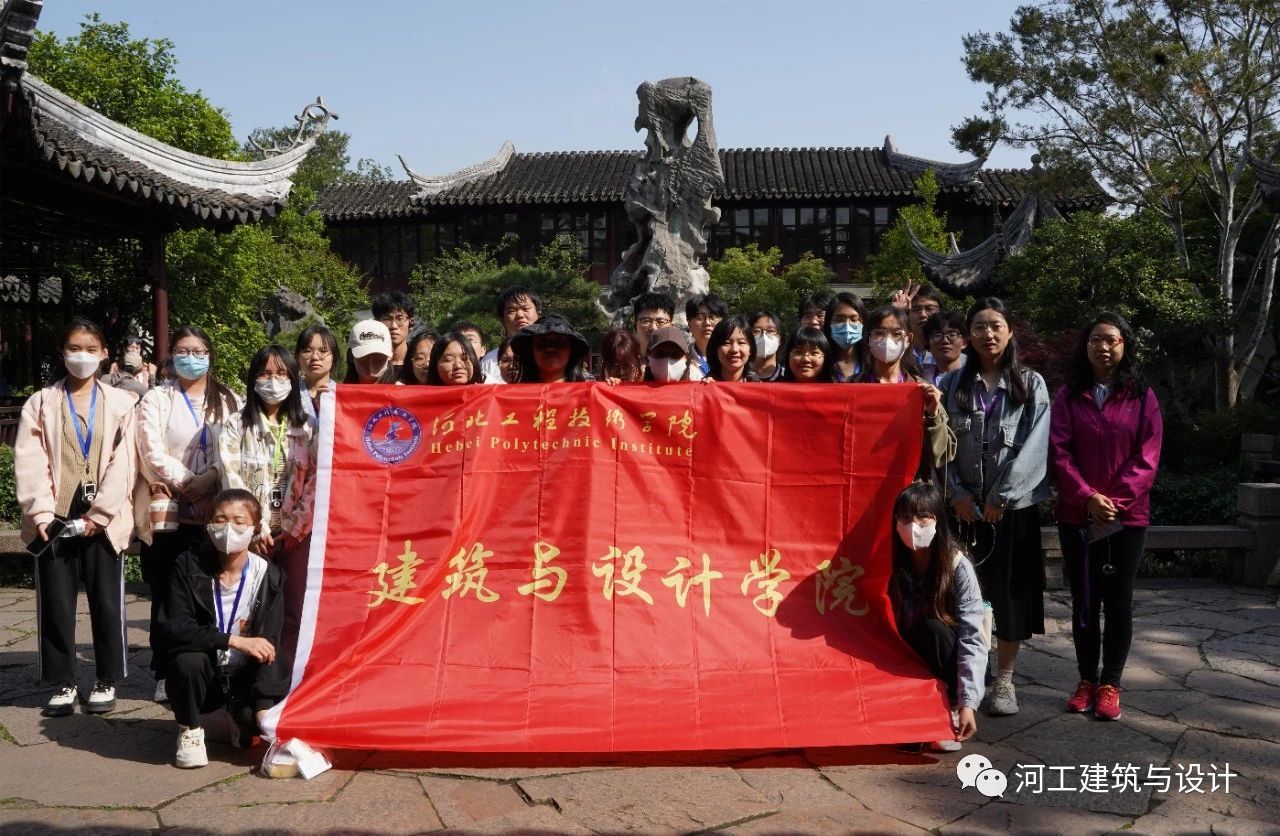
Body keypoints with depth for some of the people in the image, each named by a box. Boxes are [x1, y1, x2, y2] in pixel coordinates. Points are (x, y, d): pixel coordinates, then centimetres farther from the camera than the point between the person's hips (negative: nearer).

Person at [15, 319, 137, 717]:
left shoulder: (121, 403, 5)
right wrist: (41, 512, -13)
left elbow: (122, 463, -3)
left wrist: (99, 513, -11)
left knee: (106, 603, 3)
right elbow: (29, 463, -1)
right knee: (56, 605, 4)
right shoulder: (40, 403, 9)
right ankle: (63, 684, 16)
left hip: (103, 519, -1)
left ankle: (106, 681, 16)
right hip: (54, 518, 1)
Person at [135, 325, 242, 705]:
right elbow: (152, 453, -4)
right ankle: (165, 674, 12)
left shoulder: (229, 401, 13)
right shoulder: (156, 400, 8)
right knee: (166, 597, 3)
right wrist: (187, 482, -13)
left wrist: (211, 478, -15)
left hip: (215, 512, 1)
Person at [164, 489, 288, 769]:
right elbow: (175, 627, -23)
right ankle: (189, 730, -3)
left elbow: (267, 647, -16)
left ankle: (244, 719, 14)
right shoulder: (189, 566, -12)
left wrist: (264, 710, -26)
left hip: (245, 677, 1)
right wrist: (235, 641, -34)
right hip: (201, 679, -1)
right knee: (187, 659, -32)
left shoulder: (269, 576, -12)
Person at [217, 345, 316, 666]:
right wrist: (258, 527, -11)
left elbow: (315, 480, 3)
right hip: (253, 532, -1)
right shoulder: (236, 426, 5)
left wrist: (295, 526, -6)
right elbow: (232, 479, -5)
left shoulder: (308, 427, 9)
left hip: (295, 533, 1)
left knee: (292, 614, -1)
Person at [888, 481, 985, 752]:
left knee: (932, 628, -31)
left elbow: (973, 640, -25)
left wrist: (968, 702, -32)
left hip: (946, 661, -2)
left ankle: (949, 708, -12)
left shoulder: (958, 567, -21)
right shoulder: (893, 564, -12)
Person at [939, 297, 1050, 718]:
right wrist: (956, 492, -8)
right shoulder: (951, 386, 7)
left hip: (1013, 505, -1)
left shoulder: (1031, 384, 3)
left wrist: (1001, 496, -12)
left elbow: (1033, 445, -6)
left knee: (1010, 590, 3)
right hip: (963, 505, 1)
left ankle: (1004, 680, 15)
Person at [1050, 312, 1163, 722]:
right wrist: (1087, 497, -14)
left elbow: (1147, 456, -3)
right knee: (1084, 600, 8)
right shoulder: (1069, 395, 5)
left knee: (1118, 602, 3)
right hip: (1077, 515, 1)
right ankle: (1087, 680, 18)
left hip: (1127, 515, -1)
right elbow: (1059, 451, -3)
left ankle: (1110, 684, 12)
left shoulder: (1141, 396, 3)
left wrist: (1116, 499, -14)